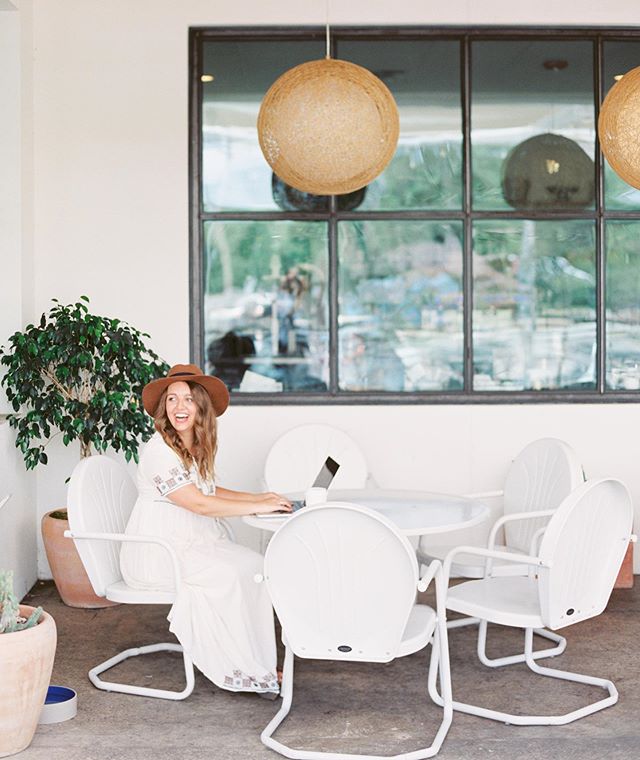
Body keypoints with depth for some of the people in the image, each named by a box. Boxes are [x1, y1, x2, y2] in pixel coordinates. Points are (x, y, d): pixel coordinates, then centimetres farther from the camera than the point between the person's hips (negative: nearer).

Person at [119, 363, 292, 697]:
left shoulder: (196, 448, 11)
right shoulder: (159, 450, -18)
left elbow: (209, 491, 24)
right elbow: (199, 504, -21)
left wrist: (258, 497, 11)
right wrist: (259, 507, -15)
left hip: (193, 543, 8)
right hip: (154, 553, -8)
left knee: (254, 565, -11)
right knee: (225, 574, -26)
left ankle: (257, 665, -10)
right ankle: (238, 669, -14)